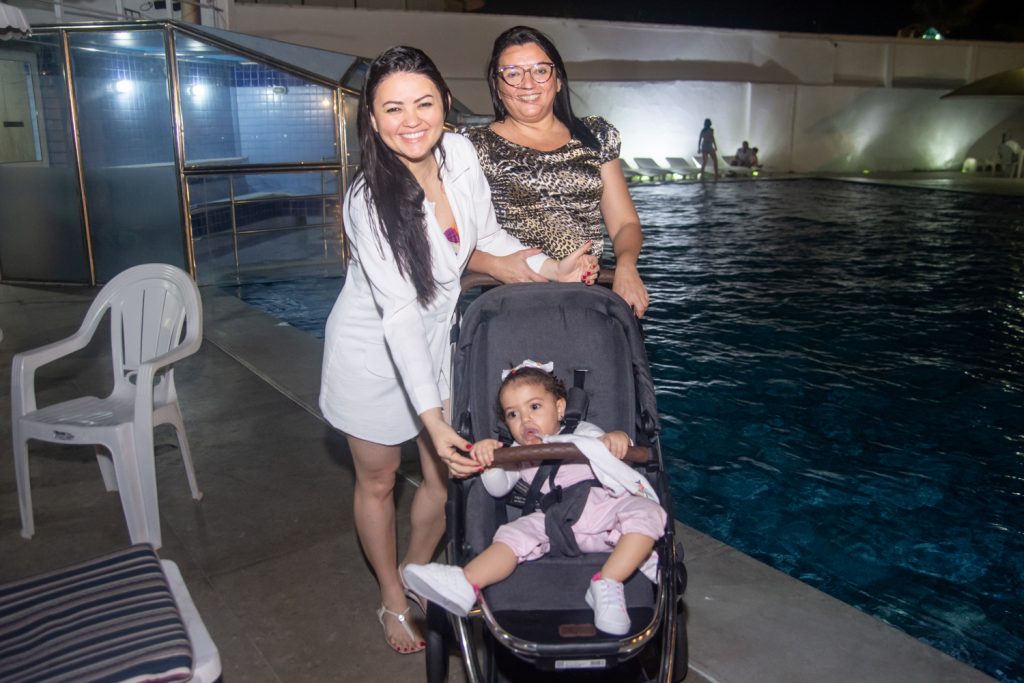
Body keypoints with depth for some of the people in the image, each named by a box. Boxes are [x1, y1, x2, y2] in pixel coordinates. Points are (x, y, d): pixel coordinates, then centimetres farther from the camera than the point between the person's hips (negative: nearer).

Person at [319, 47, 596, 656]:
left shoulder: (460, 153, -14)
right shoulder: (369, 200, -30)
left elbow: (486, 233, 4)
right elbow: (399, 313, -33)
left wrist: (548, 269, -8)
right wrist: (432, 416, -35)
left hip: (437, 340, 5)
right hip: (374, 349, -5)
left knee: (449, 475, 13)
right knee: (378, 481, 14)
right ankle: (393, 600, 38)